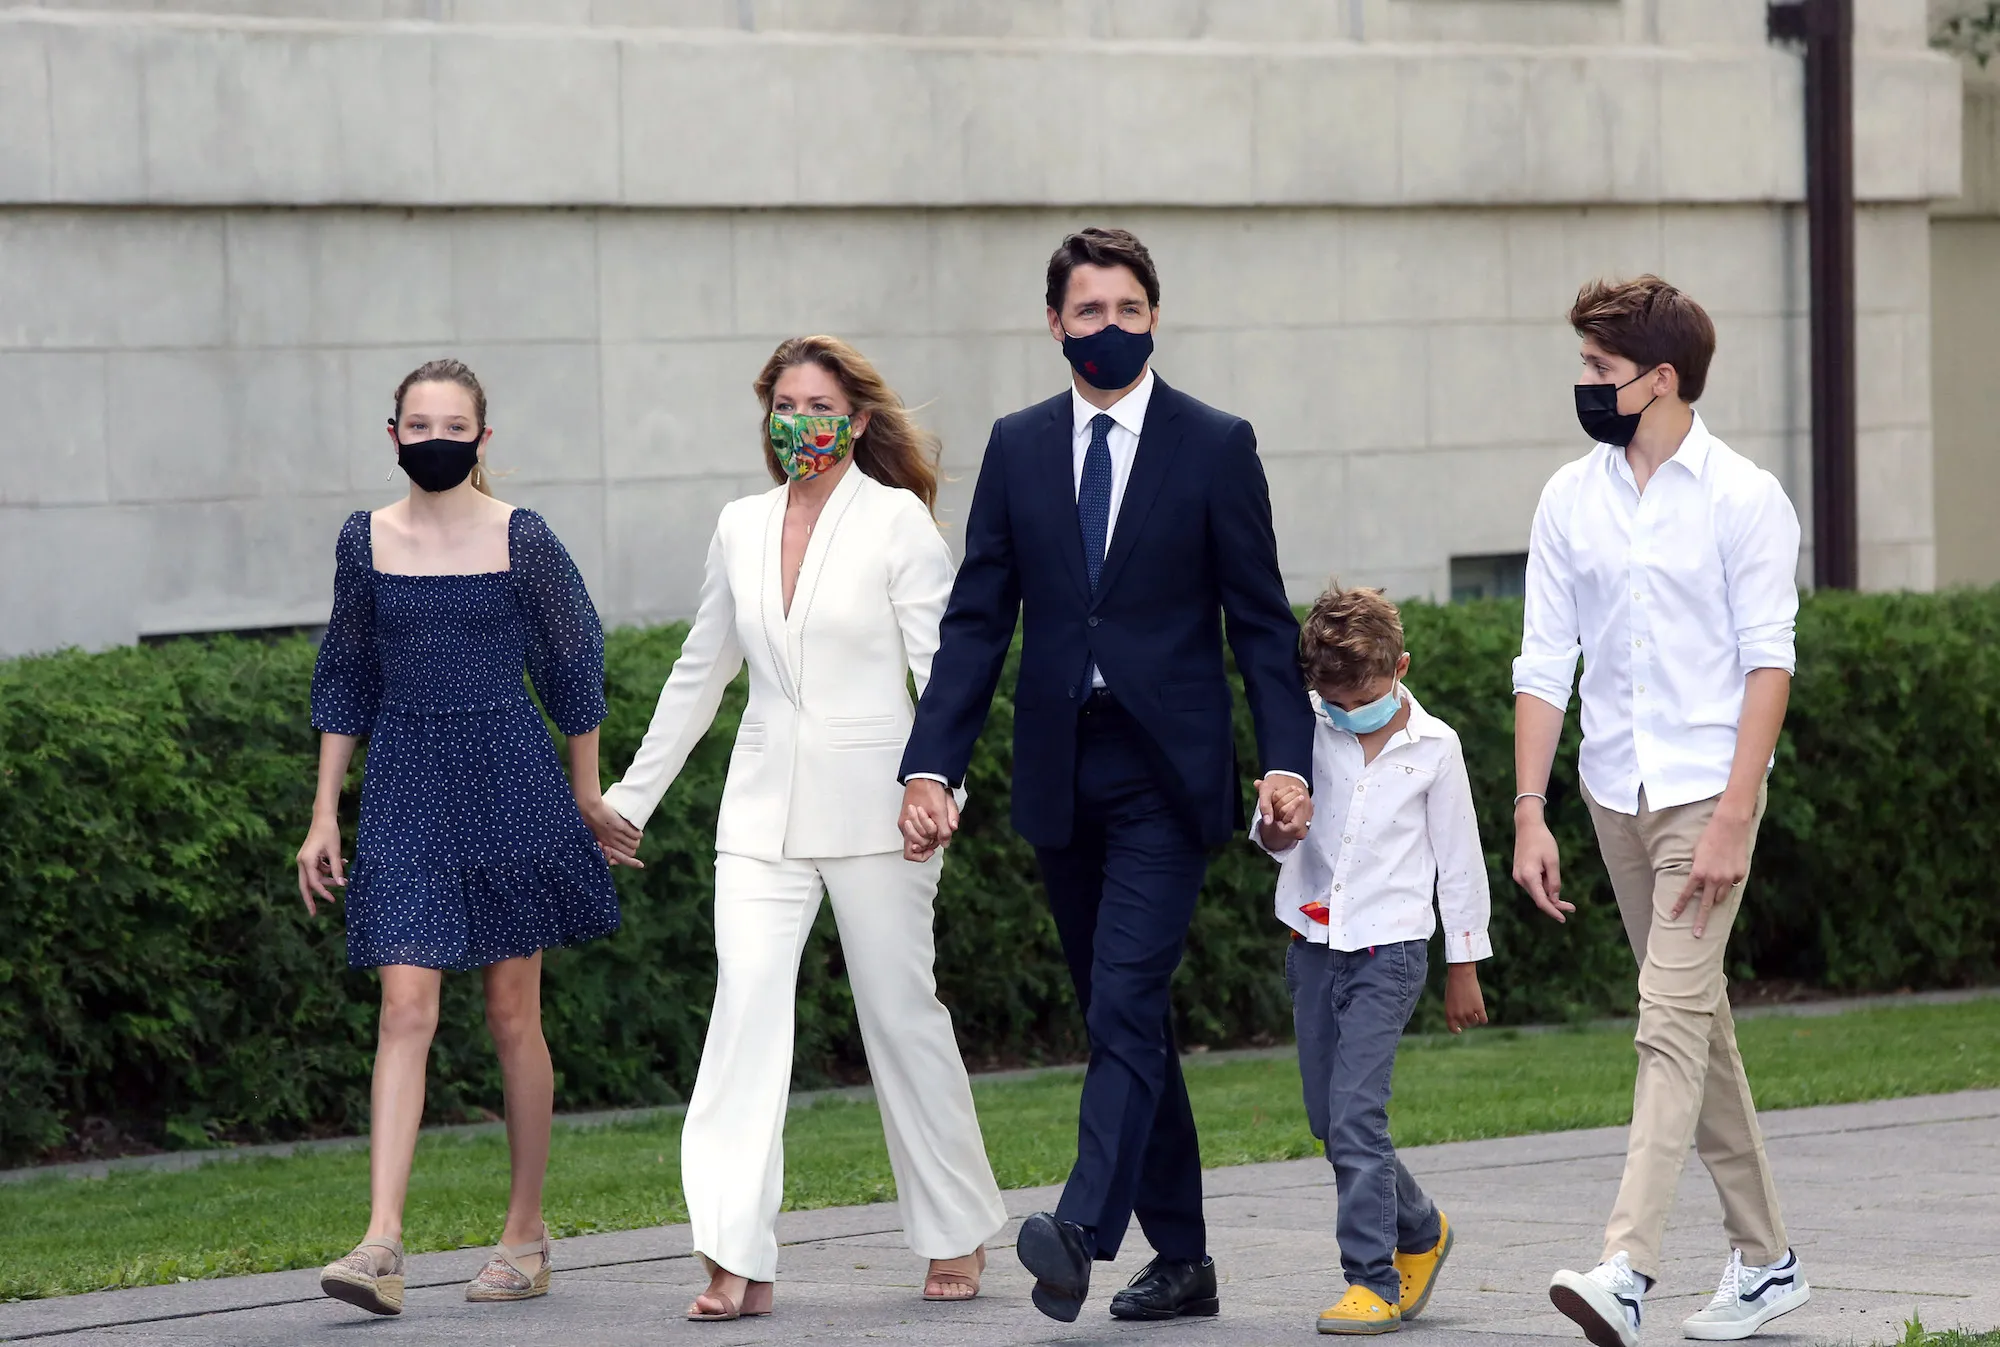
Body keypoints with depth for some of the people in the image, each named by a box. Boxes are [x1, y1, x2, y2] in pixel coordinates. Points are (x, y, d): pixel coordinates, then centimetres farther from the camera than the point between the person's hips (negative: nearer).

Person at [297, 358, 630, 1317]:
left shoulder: (520, 538, -2)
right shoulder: (366, 540, 5)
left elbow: (574, 664, 6)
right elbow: (345, 682, 11)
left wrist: (587, 794, 11)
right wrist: (324, 817, 9)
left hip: (509, 779, -1)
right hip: (405, 790, 1)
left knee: (512, 1013, 5)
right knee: (405, 1009, -9)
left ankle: (525, 1234, 16)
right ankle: (382, 1244, -15)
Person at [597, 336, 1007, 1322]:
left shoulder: (897, 519, -2)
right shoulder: (741, 527, 12)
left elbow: (942, 666, -7)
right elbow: (700, 673, 21)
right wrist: (632, 795, 22)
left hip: (870, 808, -4)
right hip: (763, 810, 4)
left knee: (901, 1012, 4)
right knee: (745, 1007, -10)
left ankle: (958, 1237, 20)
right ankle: (738, 1261, -15)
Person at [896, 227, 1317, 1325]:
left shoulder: (1216, 446, -1)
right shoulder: (1017, 449, 8)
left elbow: (1260, 621, 0)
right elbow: (977, 619, 6)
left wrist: (1286, 760, -10)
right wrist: (930, 765, -4)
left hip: (1166, 772, -4)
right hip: (1060, 774, 4)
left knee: (1125, 1004, -18)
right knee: (1122, 1020, 10)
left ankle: (1081, 1227, -29)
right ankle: (1180, 1257, 17)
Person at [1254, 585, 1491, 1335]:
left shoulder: (1432, 747, -4)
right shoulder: (1307, 732, 0)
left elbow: (1459, 858, 4)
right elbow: (1274, 840, 4)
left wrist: (1463, 968, 7)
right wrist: (1275, 829, -21)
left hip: (1390, 945, -4)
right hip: (1314, 942, 4)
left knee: (1355, 1111, -15)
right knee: (1327, 1119, 9)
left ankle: (1374, 1281, -12)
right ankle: (1419, 1231, 32)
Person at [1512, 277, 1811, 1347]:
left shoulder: (1744, 498, -7)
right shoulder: (1569, 499, 7)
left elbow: (1768, 663, -10)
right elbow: (1544, 664, 7)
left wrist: (1734, 818, -17)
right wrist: (1529, 812, 0)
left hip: (1706, 788, -6)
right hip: (1616, 793, 6)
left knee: (1673, 1021, -14)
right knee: (1696, 1021, 12)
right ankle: (1763, 1259, 21)